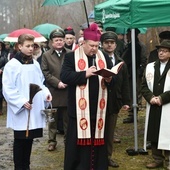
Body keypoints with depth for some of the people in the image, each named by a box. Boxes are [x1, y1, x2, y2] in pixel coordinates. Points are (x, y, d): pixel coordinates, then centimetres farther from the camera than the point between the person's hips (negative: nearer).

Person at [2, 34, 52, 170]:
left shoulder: (35, 64, 8)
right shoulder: (12, 65, -10)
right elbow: (8, 89, -12)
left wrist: (46, 93, -2)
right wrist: (21, 102, -20)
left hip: (35, 109, 5)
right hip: (20, 110, -5)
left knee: (29, 139, 13)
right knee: (20, 141, 3)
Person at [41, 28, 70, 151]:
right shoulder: (46, 55, 5)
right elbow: (45, 73, -3)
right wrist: (57, 83, -13)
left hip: (68, 92, 0)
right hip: (53, 92, 0)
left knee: (67, 118, 8)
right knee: (53, 119, 8)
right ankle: (52, 141, 17)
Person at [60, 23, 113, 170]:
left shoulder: (104, 58, 12)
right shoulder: (71, 57, -1)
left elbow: (113, 79, 12)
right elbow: (64, 76, -13)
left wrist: (108, 79, -11)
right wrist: (85, 74, -21)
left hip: (98, 108, 4)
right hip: (80, 108, -4)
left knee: (98, 139, 9)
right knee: (79, 140, 2)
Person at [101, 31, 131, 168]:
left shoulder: (121, 63, 9)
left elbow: (125, 84, 9)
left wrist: (126, 101, 4)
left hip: (114, 102, 5)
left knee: (110, 132, 13)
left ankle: (108, 156, 25)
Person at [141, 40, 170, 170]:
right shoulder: (150, 66, 12)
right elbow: (144, 86, 9)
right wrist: (151, 97, -8)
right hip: (153, 107, 5)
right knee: (154, 134, 10)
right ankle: (157, 160, 22)